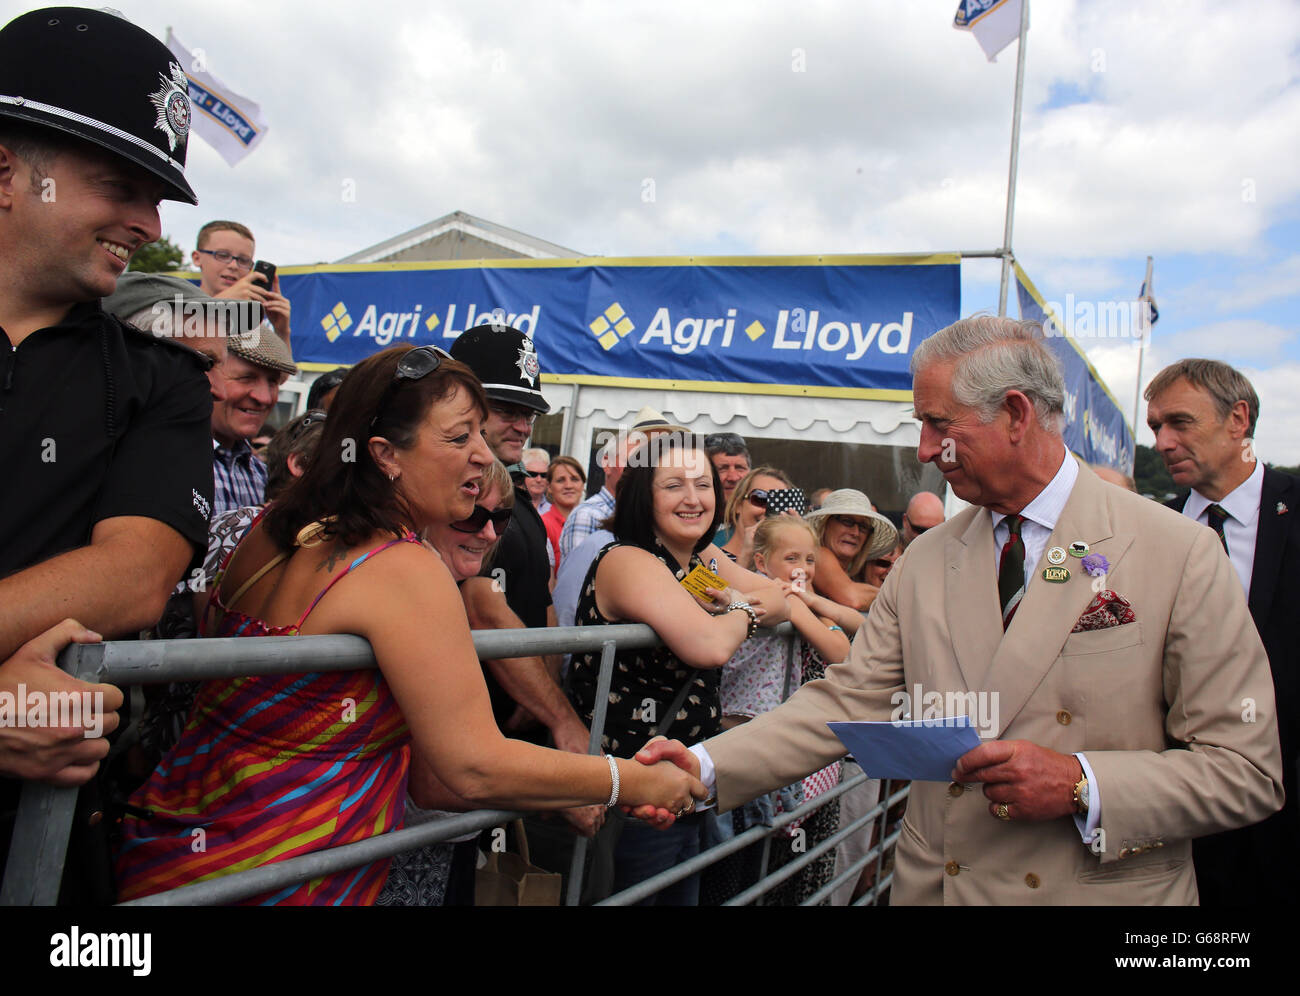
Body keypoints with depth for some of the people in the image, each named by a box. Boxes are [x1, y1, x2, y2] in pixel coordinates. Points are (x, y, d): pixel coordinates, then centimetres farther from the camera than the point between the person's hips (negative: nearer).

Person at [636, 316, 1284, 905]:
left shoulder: (1181, 556, -10)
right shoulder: (923, 563, 1)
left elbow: (1247, 771, -9)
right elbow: (848, 701, -3)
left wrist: (1083, 786, -22)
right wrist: (706, 766, -13)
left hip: (1101, 890, -3)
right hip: (931, 885, 4)